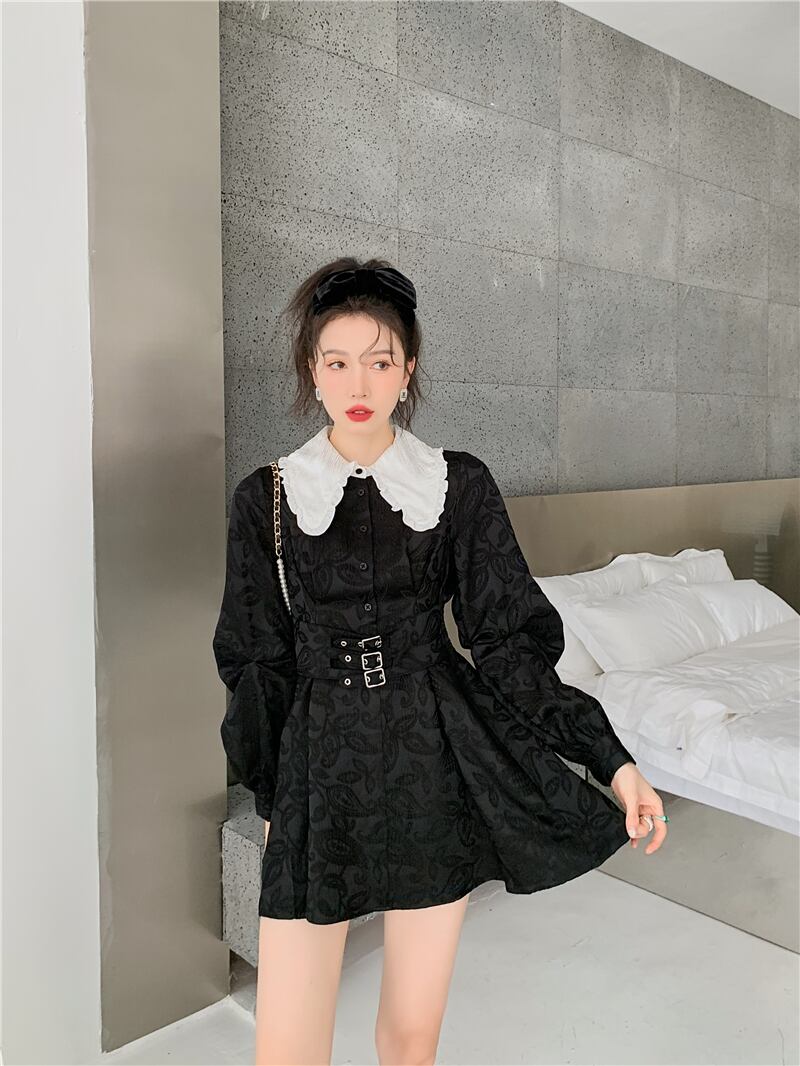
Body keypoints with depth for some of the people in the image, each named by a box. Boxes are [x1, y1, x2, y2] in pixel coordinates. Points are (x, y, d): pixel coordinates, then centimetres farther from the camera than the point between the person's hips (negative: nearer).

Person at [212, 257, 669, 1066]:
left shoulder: (460, 486, -2)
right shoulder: (267, 498, -1)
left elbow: (510, 641, -2)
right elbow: (257, 662, 5)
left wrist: (610, 756, -8)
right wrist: (270, 795, 7)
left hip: (436, 764, 0)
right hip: (321, 770, 0)